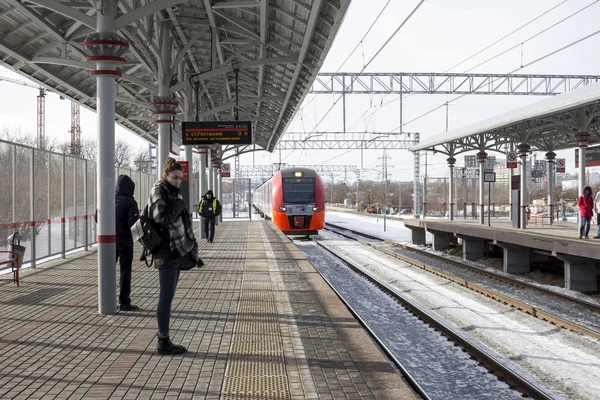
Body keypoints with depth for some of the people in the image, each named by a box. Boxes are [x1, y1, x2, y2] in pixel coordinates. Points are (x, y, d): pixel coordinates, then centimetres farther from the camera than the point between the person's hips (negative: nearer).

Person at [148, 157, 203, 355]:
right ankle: (163, 342, -1)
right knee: (167, 297, -6)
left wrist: (193, 254, 20)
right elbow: (161, 216, -25)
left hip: (176, 252, 9)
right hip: (166, 251, -9)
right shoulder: (158, 191, -8)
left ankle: (163, 340, 16)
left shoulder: (173, 193, 17)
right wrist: (178, 206, -11)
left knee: (168, 296, 10)